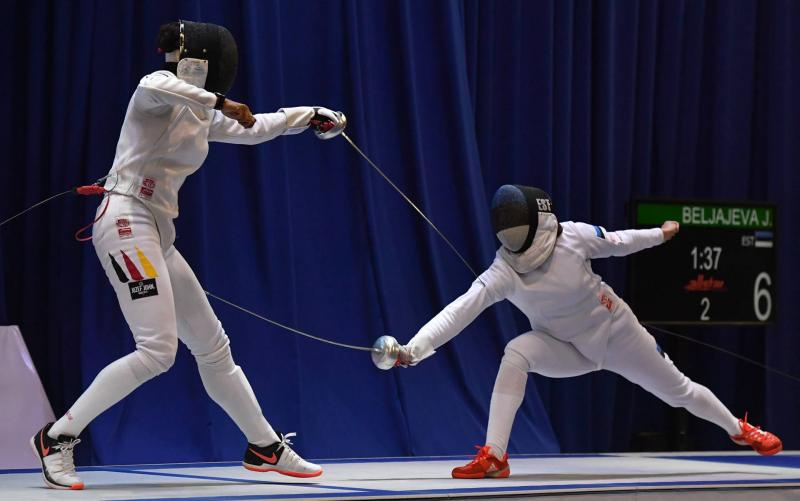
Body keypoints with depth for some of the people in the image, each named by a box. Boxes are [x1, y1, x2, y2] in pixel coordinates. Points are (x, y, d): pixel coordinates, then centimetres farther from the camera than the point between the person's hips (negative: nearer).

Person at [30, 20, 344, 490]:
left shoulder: (198, 112, 18)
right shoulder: (160, 90, -8)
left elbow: (251, 129, 34)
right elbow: (152, 86, -34)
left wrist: (310, 115, 36)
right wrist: (218, 102, -29)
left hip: (156, 237, 9)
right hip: (127, 226, -9)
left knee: (213, 347, 14)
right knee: (157, 352, -19)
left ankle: (265, 447, 25)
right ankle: (58, 438, -12)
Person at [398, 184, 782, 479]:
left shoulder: (574, 236, -28)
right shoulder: (503, 273, -28)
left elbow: (614, 242, -6)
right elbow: (459, 311, -39)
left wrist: (660, 234, 10)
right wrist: (412, 349, -51)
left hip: (616, 333, 0)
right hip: (565, 347, 0)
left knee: (677, 390, 13)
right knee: (516, 354, -30)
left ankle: (739, 429, 43)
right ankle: (494, 456, -28)